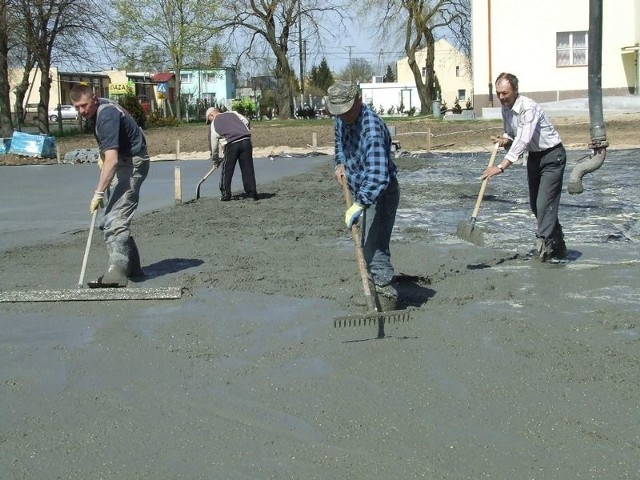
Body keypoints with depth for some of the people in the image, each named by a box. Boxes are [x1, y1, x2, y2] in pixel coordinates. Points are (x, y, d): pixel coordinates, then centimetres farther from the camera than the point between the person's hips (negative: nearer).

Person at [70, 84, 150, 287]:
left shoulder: (107, 116, -26)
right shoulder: (94, 112, 5)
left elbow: (111, 160, -35)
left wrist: (99, 193, -38)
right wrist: (103, 153, 8)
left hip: (132, 162, -11)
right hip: (121, 160, 11)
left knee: (115, 219, -21)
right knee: (108, 221, 12)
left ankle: (116, 274, -29)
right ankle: (132, 267, 18)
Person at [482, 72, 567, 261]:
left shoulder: (529, 108, -26)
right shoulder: (506, 109, 2)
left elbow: (523, 140, -35)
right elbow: (511, 134, 18)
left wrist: (501, 167, -39)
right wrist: (505, 140, -9)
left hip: (552, 155, -9)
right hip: (534, 156, 9)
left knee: (545, 203, -16)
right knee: (535, 204, 12)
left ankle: (543, 246, -15)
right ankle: (557, 245, 24)